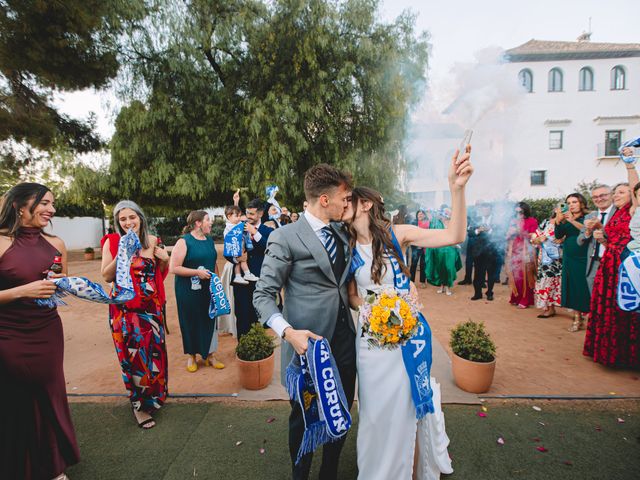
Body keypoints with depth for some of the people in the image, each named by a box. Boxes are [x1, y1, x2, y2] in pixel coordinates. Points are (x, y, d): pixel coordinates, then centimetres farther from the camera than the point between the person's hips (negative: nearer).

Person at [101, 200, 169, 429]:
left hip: (151, 307, 3)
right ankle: (139, 404, 25)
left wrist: (165, 260, -6)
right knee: (134, 355, 6)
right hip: (125, 309, -3)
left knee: (154, 352, 14)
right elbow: (107, 277, -9)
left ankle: (153, 396, 38)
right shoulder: (112, 243, -6)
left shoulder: (152, 241, 3)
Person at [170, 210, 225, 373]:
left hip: (208, 290, 5)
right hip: (189, 291, -5)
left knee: (209, 320, 10)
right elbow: (173, 268, -16)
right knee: (191, 322, 8)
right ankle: (191, 356, 27)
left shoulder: (209, 240, 7)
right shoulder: (184, 241, -11)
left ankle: (209, 355, 25)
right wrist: (197, 272, -21)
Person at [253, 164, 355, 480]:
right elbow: (263, 295, -13)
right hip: (309, 344, -6)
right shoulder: (285, 238, -14)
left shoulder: (342, 232, 7)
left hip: (344, 340, 6)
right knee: (304, 419, 16)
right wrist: (288, 332, -26)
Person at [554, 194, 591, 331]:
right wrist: (558, 221, -14)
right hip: (568, 259, 5)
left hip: (583, 259, -5)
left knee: (584, 288, -5)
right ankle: (577, 319, 15)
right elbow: (558, 235, 0)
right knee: (572, 289, 7)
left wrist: (572, 221, -25)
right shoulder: (566, 219, 12)